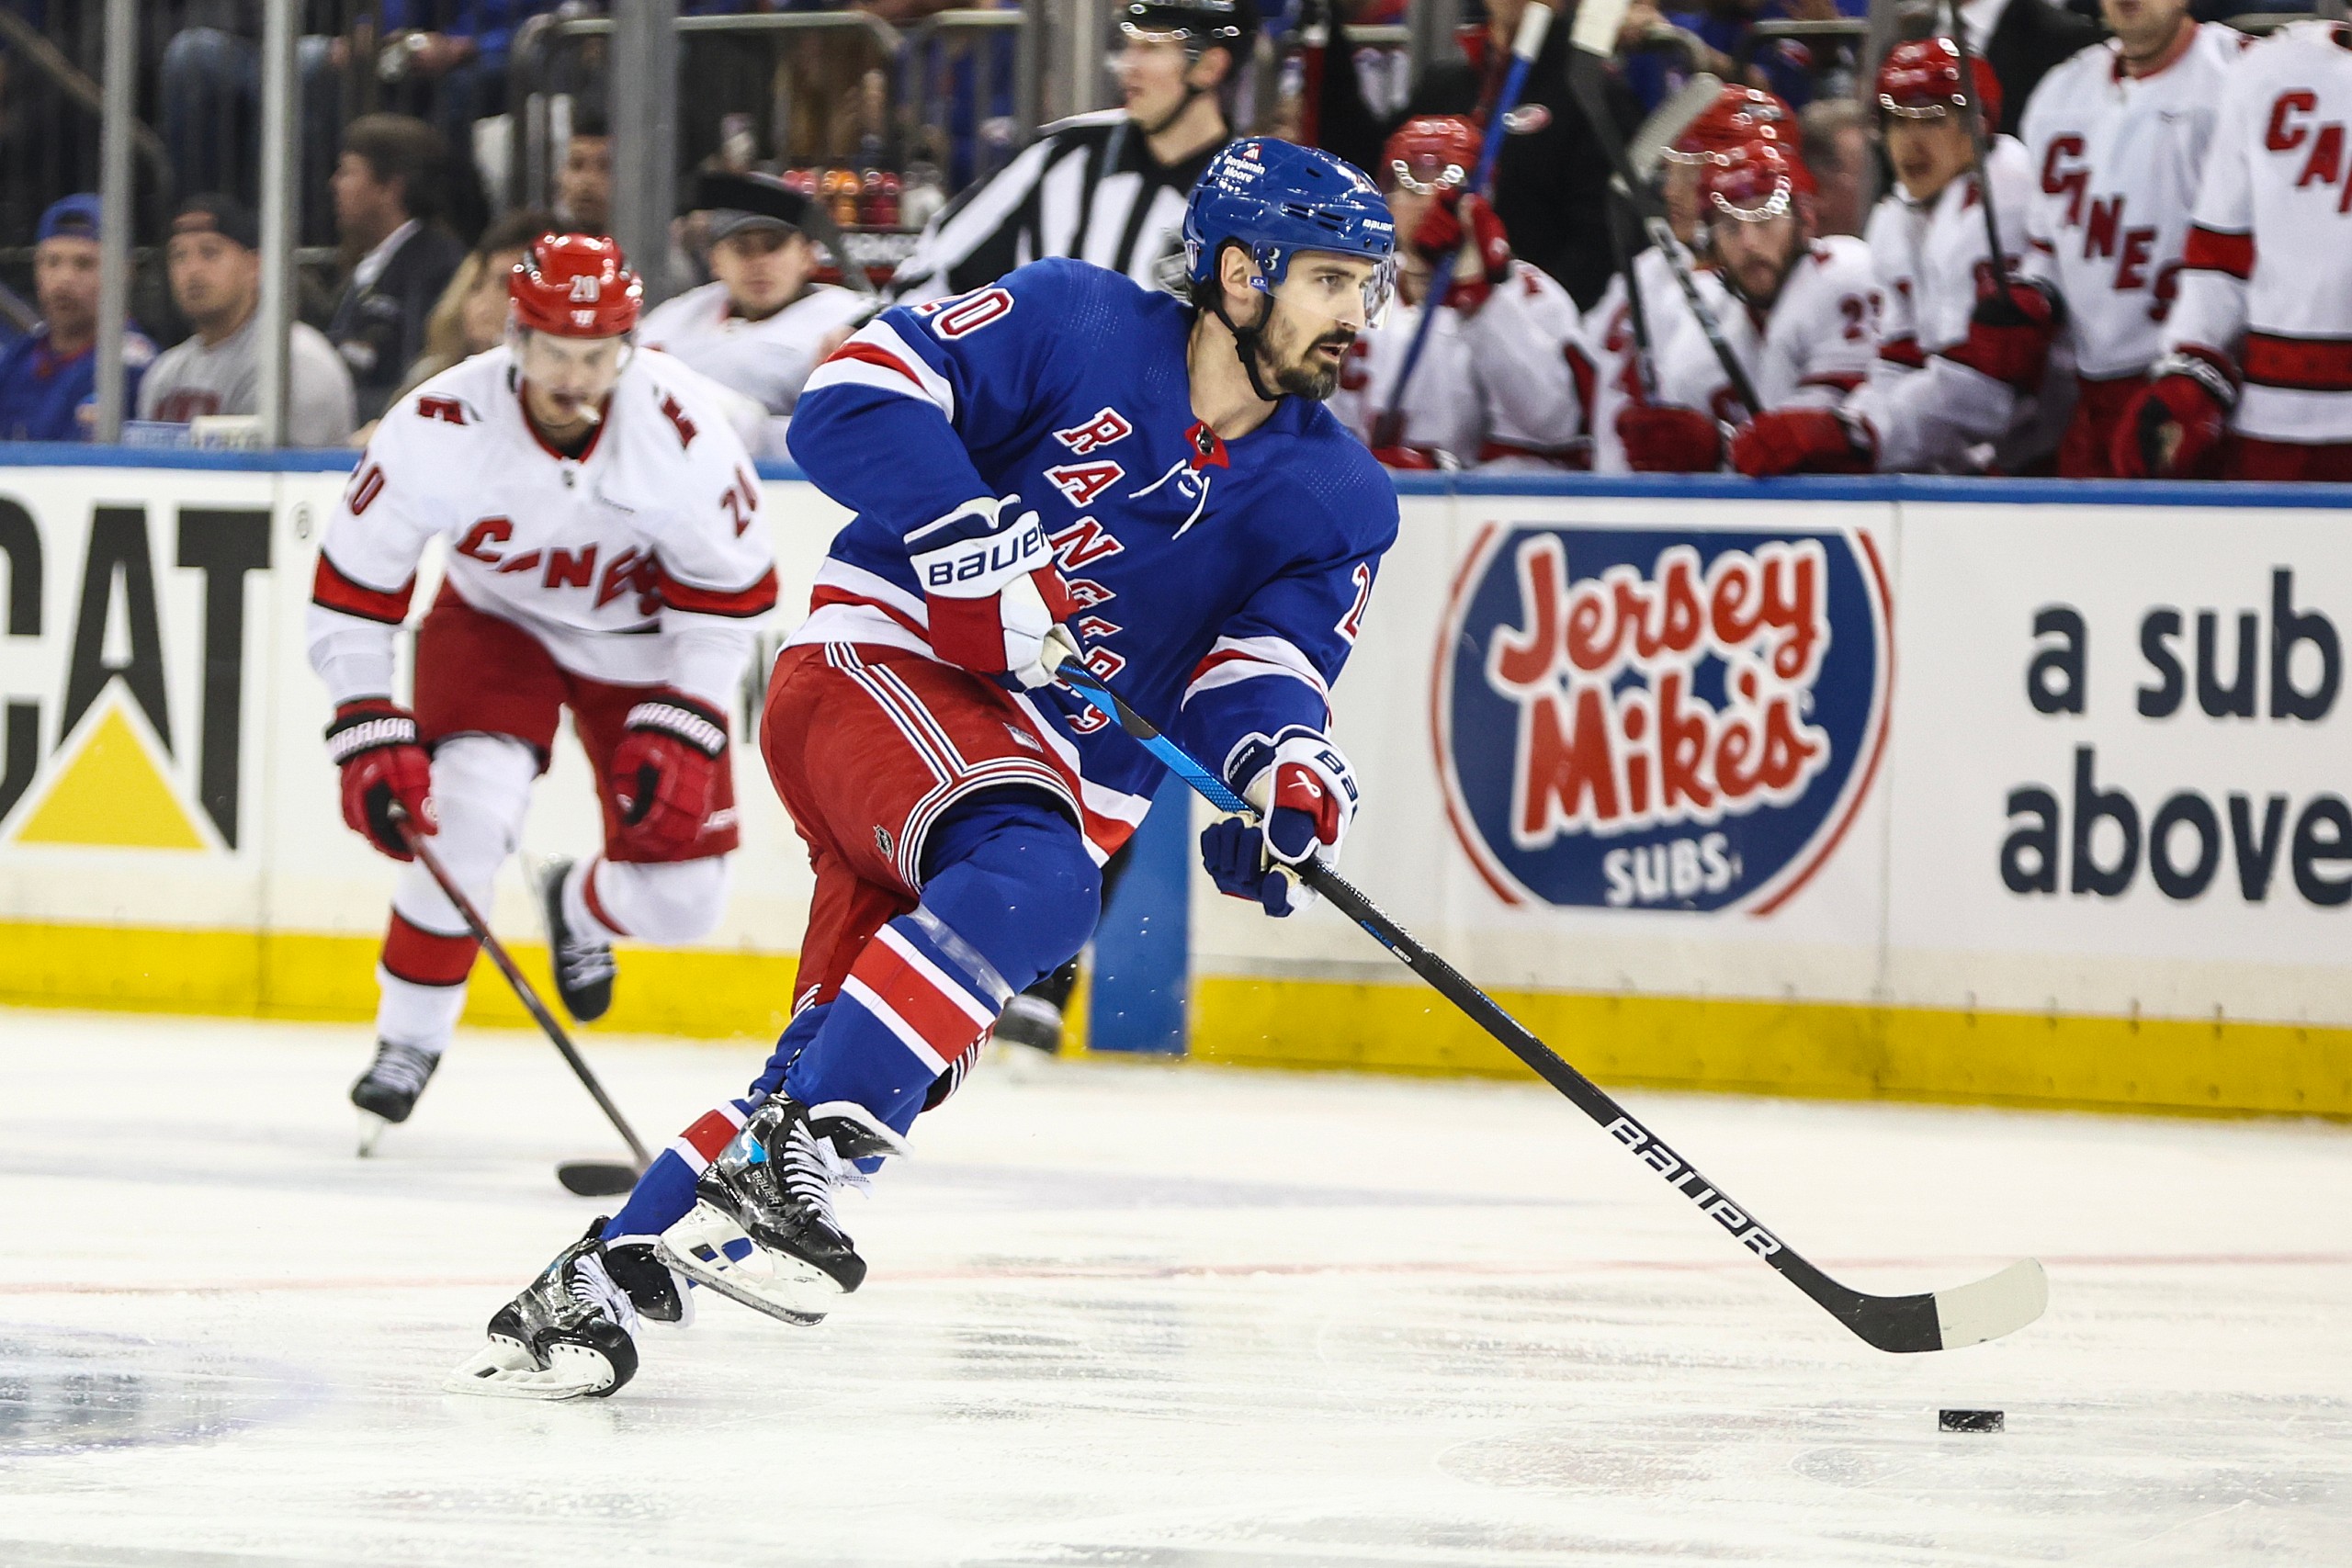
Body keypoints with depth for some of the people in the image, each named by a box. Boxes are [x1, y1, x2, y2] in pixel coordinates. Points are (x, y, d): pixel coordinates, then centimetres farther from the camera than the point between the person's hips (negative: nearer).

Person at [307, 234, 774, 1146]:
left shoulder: (680, 428, -29)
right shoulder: (437, 428, -30)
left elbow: (730, 592, -14)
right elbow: (348, 591, -20)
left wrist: (679, 731, -20)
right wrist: (371, 738, -27)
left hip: (640, 640, 1)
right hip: (498, 618, -1)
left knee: (682, 897, -3)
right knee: (465, 808, -27)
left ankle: (579, 907, 35)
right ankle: (408, 1038, -8)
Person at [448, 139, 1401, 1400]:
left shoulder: (1342, 503, 6)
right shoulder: (1076, 328, -8)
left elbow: (1267, 668, -3)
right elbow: (858, 394, -13)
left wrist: (1279, 757, -26)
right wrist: (977, 541, -25)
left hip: (1067, 768, 6)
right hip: (882, 671, -6)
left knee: (849, 1063, -6)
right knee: (1027, 875, -35)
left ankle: (592, 1287, 1)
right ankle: (776, 1165, -37)